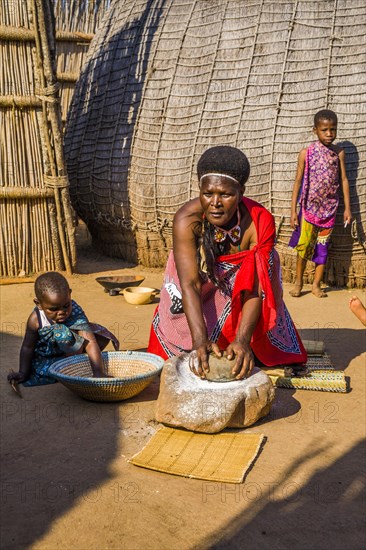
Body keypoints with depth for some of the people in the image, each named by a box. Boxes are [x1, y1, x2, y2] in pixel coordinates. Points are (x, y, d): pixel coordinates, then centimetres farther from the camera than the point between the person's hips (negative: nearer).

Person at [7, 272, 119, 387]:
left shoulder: (76, 313, -26)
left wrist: (98, 372, -44)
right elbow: (27, 347, -8)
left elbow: (90, 342, -35)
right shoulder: (35, 320, -22)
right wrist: (23, 373, -11)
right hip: (45, 355, 0)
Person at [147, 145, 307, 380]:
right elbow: (190, 284, -40)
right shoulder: (187, 219, -35)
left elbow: (255, 288, -36)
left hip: (239, 281, 2)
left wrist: (242, 341, -48)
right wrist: (200, 341, -52)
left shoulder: (260, 222, -34)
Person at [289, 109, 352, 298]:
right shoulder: (306, 153, -4)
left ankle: (316, 285, 17)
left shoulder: (339, 153, 1)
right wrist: (293, 210, -4)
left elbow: (344, 180, 5)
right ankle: (298, 281, 15)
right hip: (309, 207, -2)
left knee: (323, 246, 7)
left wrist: (347, 208, 1)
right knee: (304, 244, -1)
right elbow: (298, 181, -1)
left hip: (329, 208, 2)